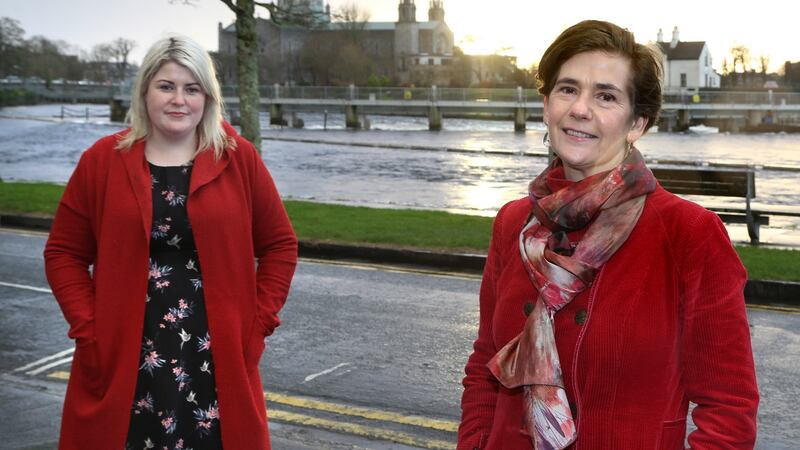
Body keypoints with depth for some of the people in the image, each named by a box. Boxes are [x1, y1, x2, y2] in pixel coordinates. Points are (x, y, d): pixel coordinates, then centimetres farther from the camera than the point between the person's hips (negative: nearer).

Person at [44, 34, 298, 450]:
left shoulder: (239, 158, 2)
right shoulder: (102, 160, 2)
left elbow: (280, 244, 7)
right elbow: (64, 253, 5)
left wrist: (259, 320, 0)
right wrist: (88, 329, -5)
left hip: (218, 358, 0)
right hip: (125, 359, 0)